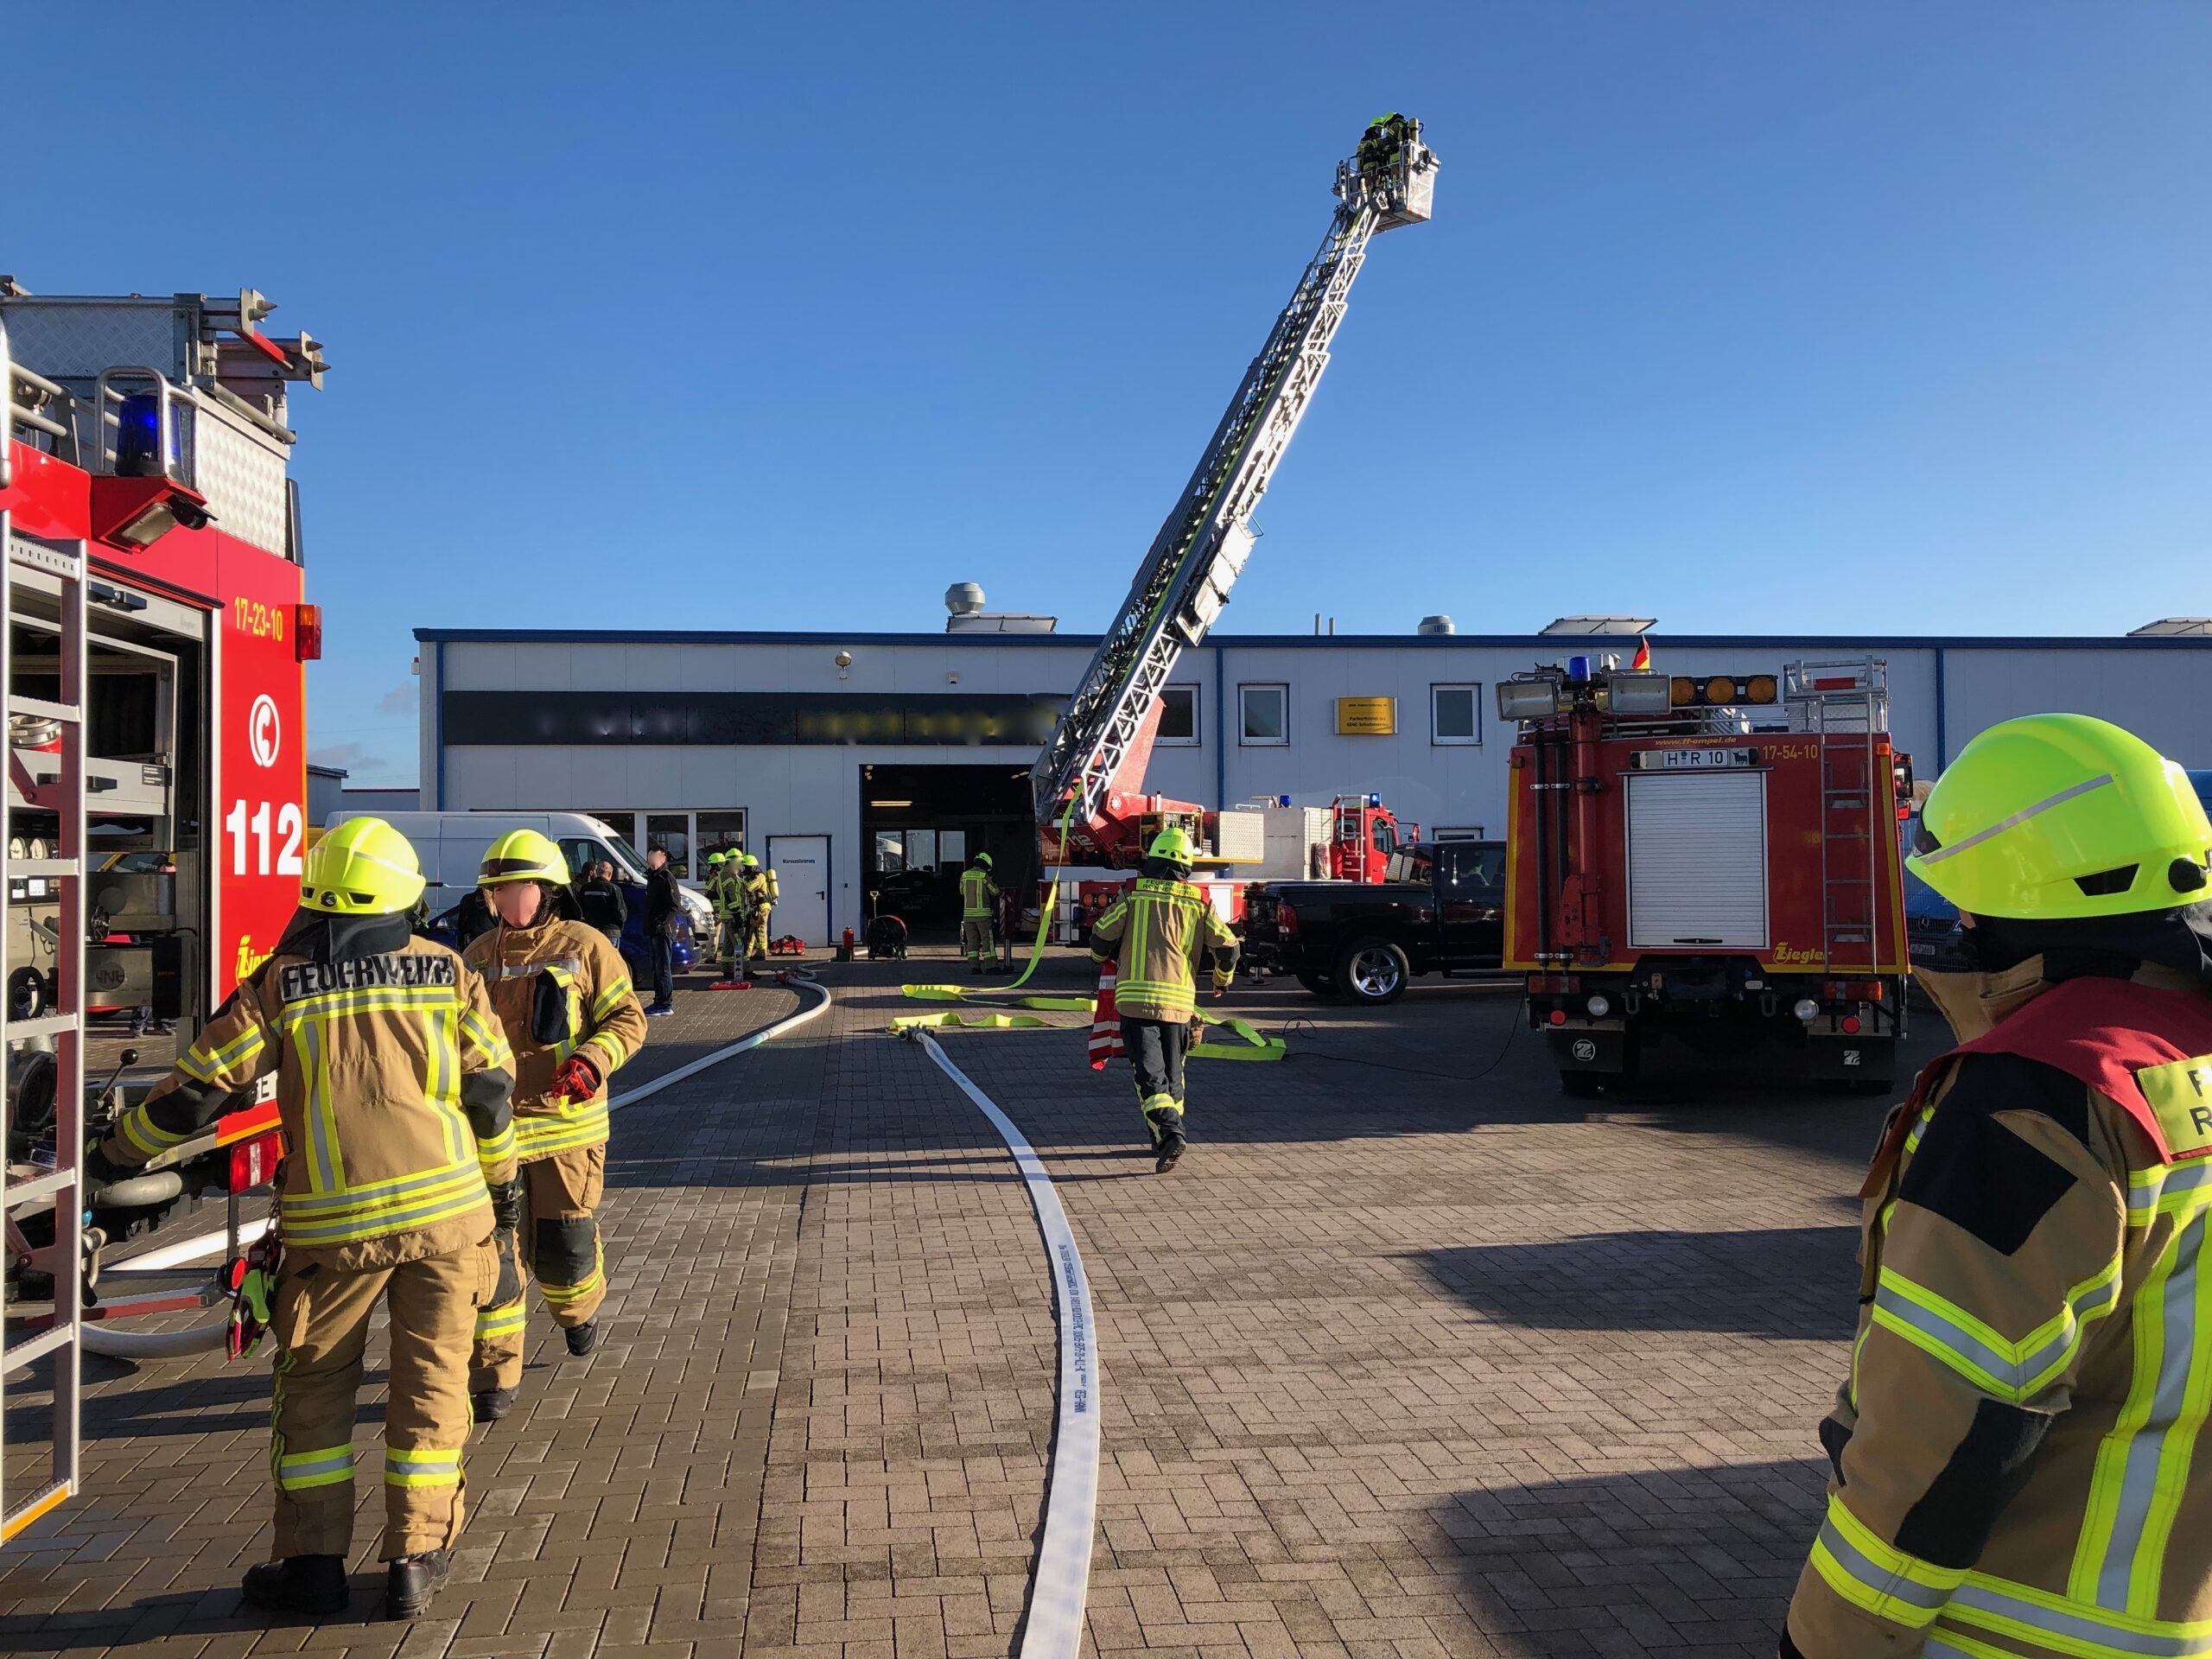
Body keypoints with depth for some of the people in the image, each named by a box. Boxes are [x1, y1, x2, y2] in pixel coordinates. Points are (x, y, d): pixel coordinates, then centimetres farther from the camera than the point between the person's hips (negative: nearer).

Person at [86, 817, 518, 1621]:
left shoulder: (280, 982, 0)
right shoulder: (447, 972, 3)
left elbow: (199, 1087, 2)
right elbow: (491, 1091, 4)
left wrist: (114, 1155, 18)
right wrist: (503, 1187, 16)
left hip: (334, 1222, -1)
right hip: (447, 1209, 1)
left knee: (315, 1386, 14)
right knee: (430, 1382, 10)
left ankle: (313, 1562, 19)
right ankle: (415, 1560, 14)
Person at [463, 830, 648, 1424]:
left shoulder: (584, 946, -2)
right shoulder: (480, 955, 11)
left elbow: (628, 1018, -4)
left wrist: (593, 1060, -20)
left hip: (567, 1124, -3)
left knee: (563, 1253, 0)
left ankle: (578, 1307, 36)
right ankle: (494, 1376, 13)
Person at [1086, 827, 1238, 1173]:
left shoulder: (1134, 899, -1)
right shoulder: (1199, 905, 6)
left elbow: (1102, 937, 3)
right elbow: (1227, 946, 4)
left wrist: (1101, 957, 28)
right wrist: (1223, 979, 25)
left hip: (1136, 999, -3)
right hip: (1179, 1002, 3)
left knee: (1149, 1073, -6)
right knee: (1172, 1073, 19)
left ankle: (1169, 1132, -25)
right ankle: (1164, 1138, 28)